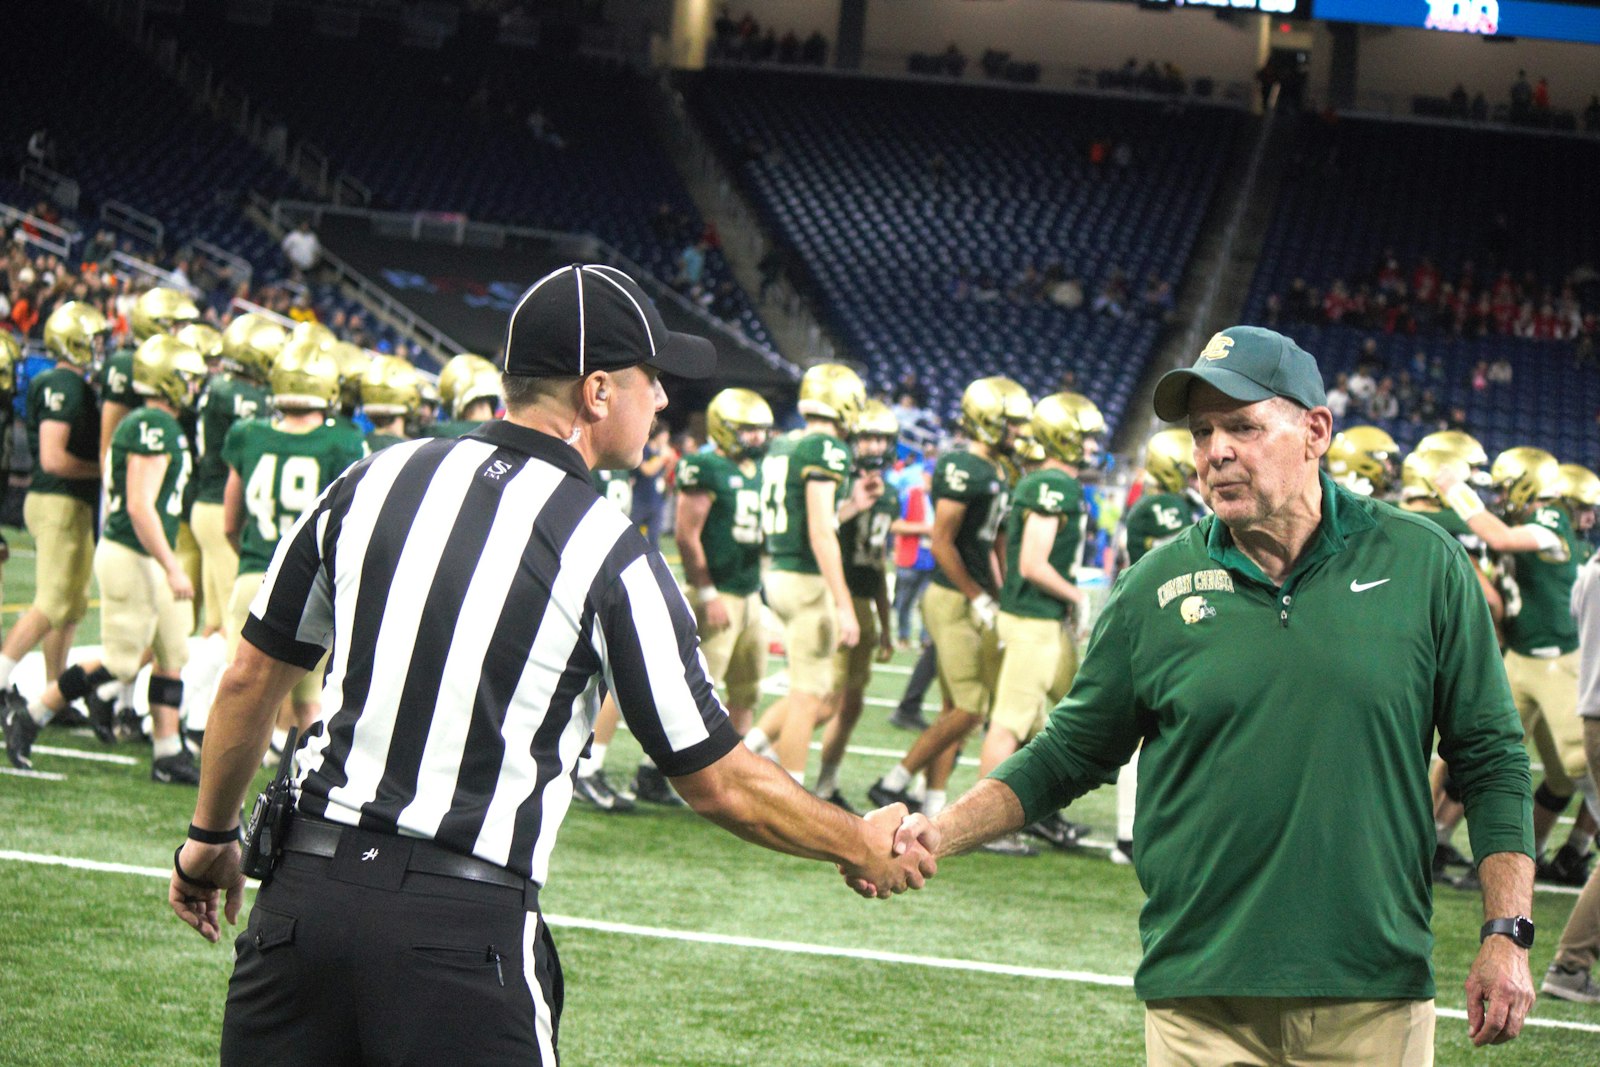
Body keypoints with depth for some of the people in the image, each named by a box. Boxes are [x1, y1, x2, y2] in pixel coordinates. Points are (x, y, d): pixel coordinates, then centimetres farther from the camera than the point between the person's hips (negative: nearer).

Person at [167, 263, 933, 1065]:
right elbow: (716, 782, -1)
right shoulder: (609, 557, -6)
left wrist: (210, 834, 29)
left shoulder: (374, 481, 7)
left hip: (303, 891, 4)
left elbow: (251, 677, 14)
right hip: (465, 930, -4)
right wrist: (863, 848, 14)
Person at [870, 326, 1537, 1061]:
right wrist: (938, 834, -4)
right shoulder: (1156, 588, 3)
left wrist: (1507, 933, -2)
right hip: (1201, 995, 0)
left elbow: (1490, 758, 5)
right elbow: (1069, 754, 10)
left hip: (1373, 999, 0)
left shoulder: (1421, 564, 2)